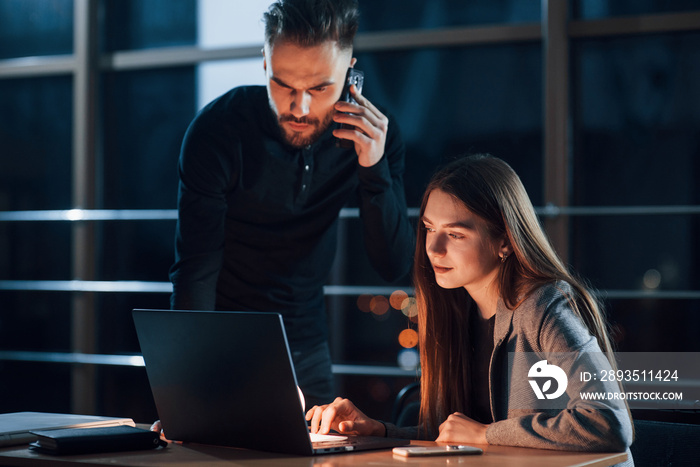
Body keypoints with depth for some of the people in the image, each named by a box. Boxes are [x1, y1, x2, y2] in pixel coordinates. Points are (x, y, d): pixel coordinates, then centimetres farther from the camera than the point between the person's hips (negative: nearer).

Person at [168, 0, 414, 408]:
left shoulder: (373, 133, -12)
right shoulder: (218, 129, -22)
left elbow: (394, 266, -14)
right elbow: (196, 270, -23)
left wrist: (375, 169, -29)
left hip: (307, 345, 3)